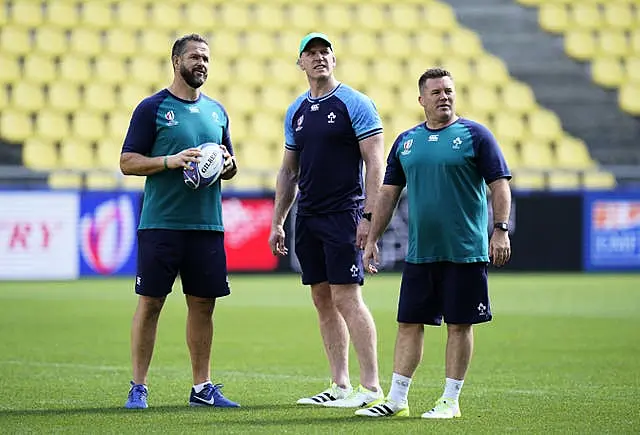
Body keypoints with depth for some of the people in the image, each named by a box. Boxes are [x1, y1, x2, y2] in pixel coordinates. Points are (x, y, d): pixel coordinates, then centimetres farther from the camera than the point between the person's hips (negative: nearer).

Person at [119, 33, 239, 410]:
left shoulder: (216, 111, 15)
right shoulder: (152, 108, -1)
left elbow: (231, 167, 22)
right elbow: (127, 162, -4)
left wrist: (227, 164, -1)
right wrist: (170, 161, -17)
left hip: (207, 224, 5)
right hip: (161, 223, -5)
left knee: (203, 304, 7)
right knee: (150, 303, -2)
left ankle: (202, 387, 15)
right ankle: (138, 388, 3)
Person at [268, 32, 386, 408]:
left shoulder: (355, 104, -6)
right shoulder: (296, 111, 14)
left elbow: (376, 164, -10)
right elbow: (289, 171, 19)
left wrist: (368, 216, -18)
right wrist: (277, 222, 14)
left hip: (344, 215, -7)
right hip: (308, 218, 7)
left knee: (346, 298, -12)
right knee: (323, 300, 7)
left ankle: (372, 388, -9)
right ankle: (340, 387, 13)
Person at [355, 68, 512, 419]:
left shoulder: (475, 135, -1)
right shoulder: (406, 141, 11)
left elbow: (499, 185, -3)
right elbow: (388, 193, 16)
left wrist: (500, 230, -12)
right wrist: (372, 239, 12)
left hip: (465, 253, -4)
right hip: (419, 254, 4)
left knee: (459, 324, 2)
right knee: (409, 324, 6)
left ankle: (450, 401, 10)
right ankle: (396, 400, 12)